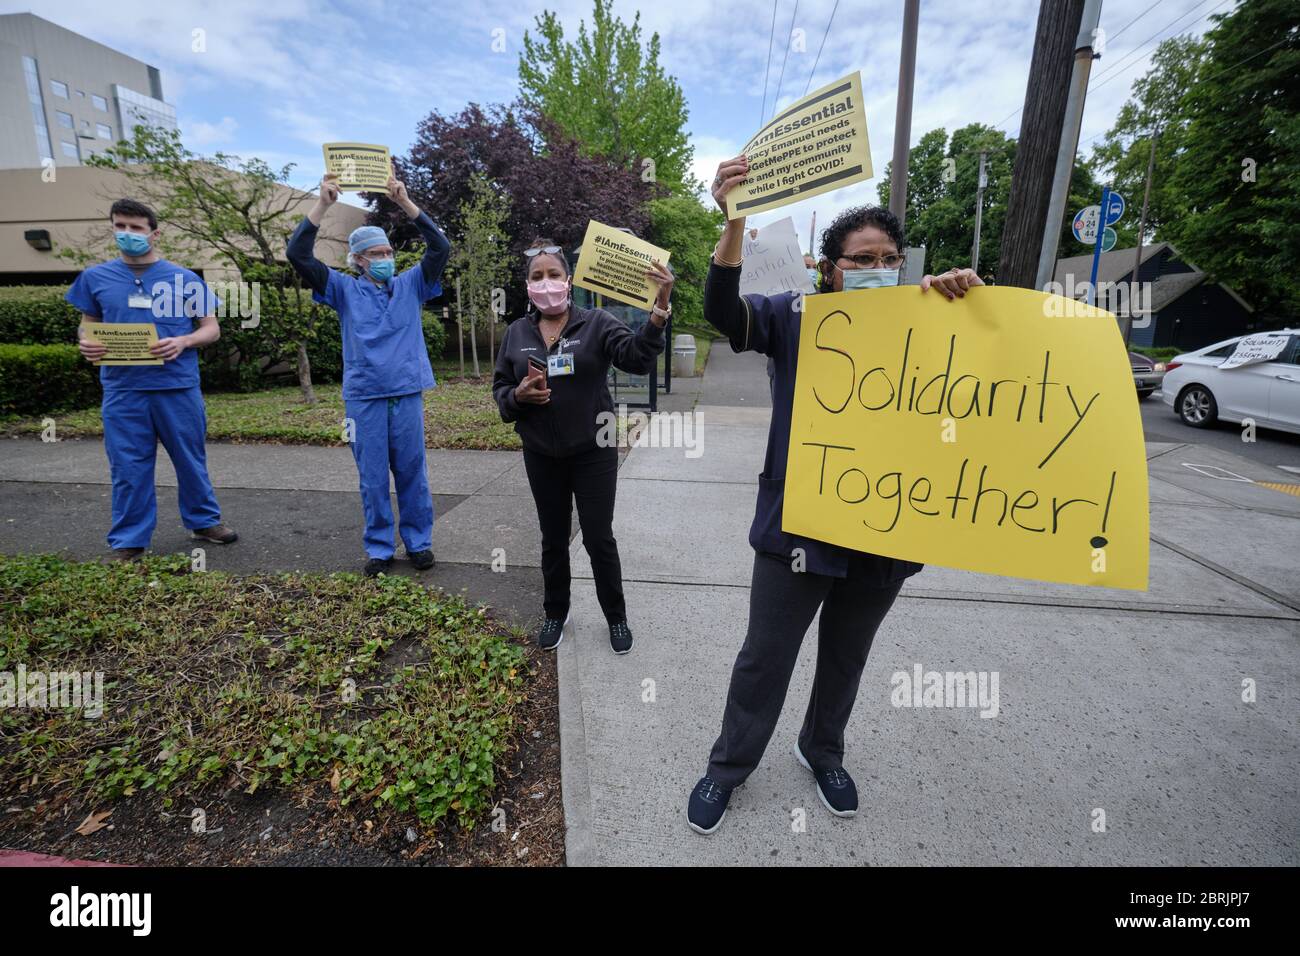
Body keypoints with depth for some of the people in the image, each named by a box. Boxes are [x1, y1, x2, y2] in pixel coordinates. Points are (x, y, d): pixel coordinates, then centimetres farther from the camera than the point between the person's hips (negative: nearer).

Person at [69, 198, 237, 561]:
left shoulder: (184, 279, 2)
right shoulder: (95, 278, 8)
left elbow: (211, 329, 4)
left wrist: (183, 342, -16)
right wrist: (85, 344, -7)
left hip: (178, 387, -1)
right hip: (123, 390, 1)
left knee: (191, 459, 10)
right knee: (129, 468, 7)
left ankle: (204, 522, 27)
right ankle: (128, 541, 19)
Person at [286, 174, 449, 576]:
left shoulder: (410, 285, 9)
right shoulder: (344, 289, 7)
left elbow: (441, 247, 0)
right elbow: (298, 254, -2)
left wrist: (405, 202, -6)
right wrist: (323, 203, -8)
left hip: (408, 394, 0)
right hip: (363, 397, 0)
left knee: (412, 474, 7)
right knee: (373, 478, 6)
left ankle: (419, 542, 20)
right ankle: (379, 548, 18)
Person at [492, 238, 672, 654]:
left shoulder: (595, 323, -8)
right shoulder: (516, 333, 3)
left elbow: (637, 358, -23)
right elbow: (499, 390, 7)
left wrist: (659, 310, -38)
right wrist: (518, 394, -16)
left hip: (593, 453, -3)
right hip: (542, 457, 3)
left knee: (599, 538, 4)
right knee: (553, 538, 16)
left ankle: (617, 617, 26)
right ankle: (556, 613, 36)